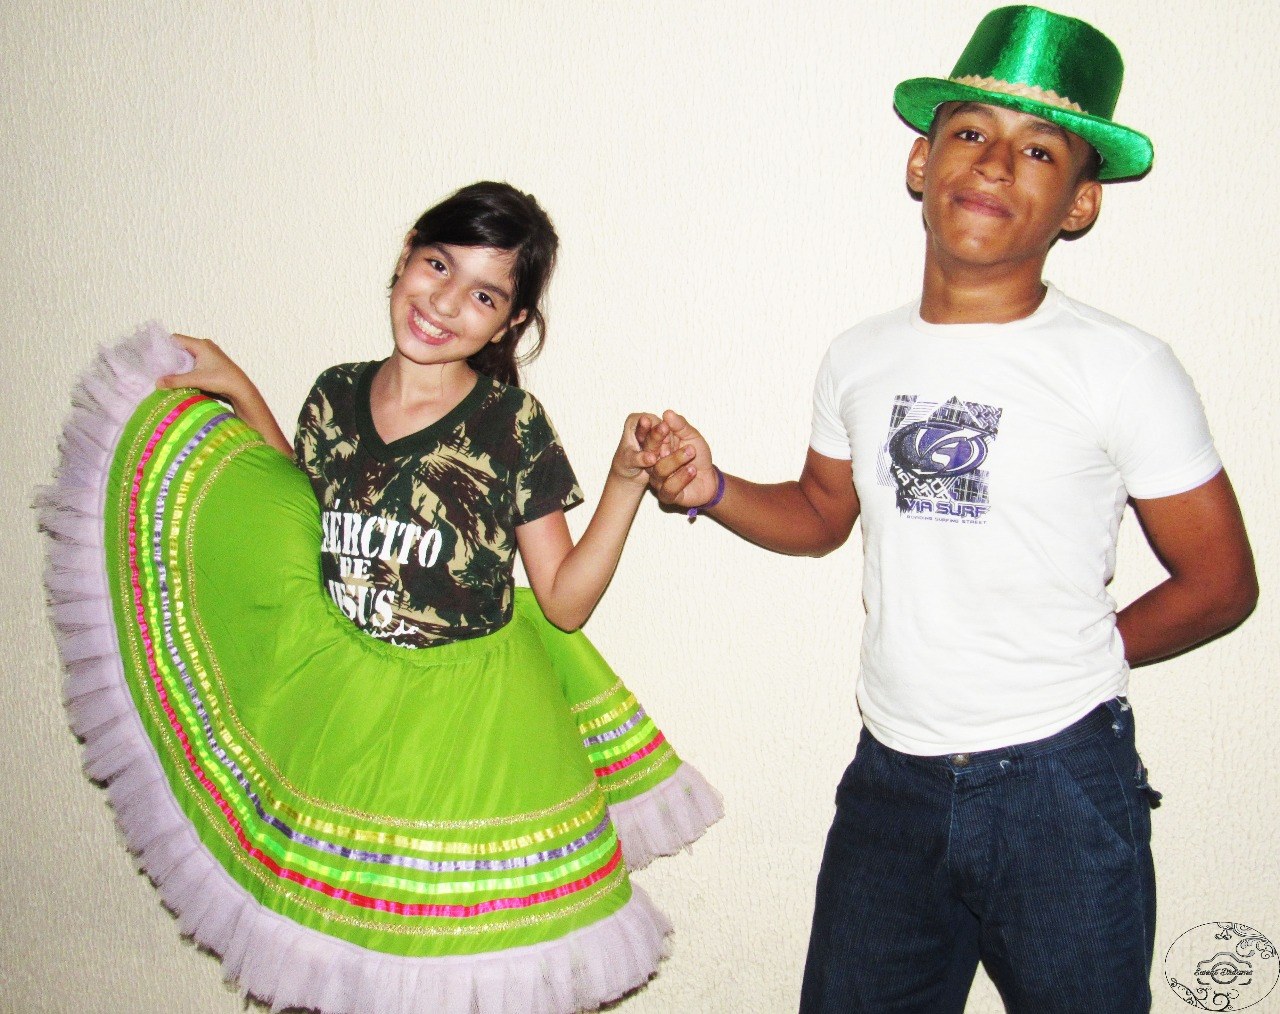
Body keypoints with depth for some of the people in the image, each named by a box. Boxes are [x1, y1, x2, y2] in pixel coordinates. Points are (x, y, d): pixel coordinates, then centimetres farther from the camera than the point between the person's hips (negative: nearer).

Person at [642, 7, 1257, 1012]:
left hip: (1060, 786, -3)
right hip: (890, 779, 4)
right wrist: (714, 490, 1)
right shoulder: (859, 360, 4)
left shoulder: (1123, 370, -9)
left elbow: (1221, 582, -2)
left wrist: (1069, 662, -1)